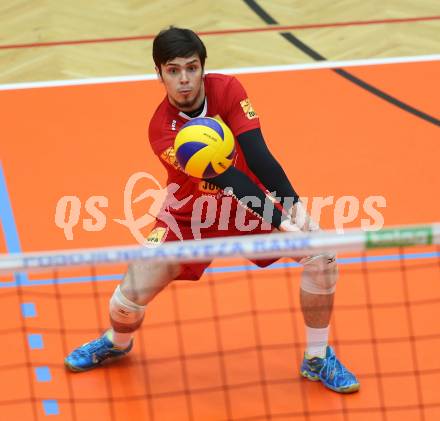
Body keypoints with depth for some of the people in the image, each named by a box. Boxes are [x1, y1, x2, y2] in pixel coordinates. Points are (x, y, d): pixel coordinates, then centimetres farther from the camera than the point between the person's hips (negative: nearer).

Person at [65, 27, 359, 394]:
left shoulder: (226, 89, -20)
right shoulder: (163, 129, -27)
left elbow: (257, 154, -27)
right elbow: (225, 178, -38)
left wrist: (293, 203, -41)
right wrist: (280, 222, -47)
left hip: (252, 198, 2)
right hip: (191, 213, -2)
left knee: (322, 252, -17)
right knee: (132, 292, -11)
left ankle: (317, 359, 2)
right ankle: (117, 343, 29)